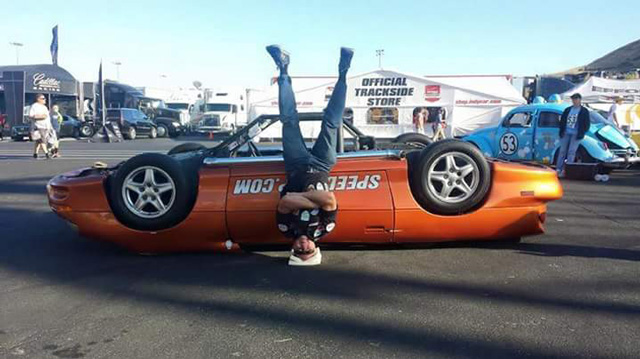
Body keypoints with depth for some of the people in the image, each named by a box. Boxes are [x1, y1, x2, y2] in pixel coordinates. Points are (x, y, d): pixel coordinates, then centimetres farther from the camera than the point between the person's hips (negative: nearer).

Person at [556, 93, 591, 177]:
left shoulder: (584, 111, 5)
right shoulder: (567, 110, 15)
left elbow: (587, 124, 2)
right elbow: (562, 120, 17)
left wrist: (581, 133, -7)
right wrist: (561, 131, 4)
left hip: (575, 134, -4)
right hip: (566, 133, 4)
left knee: (571, 152, -7)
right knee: (562, 151, 3)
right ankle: (558, 169, 6)